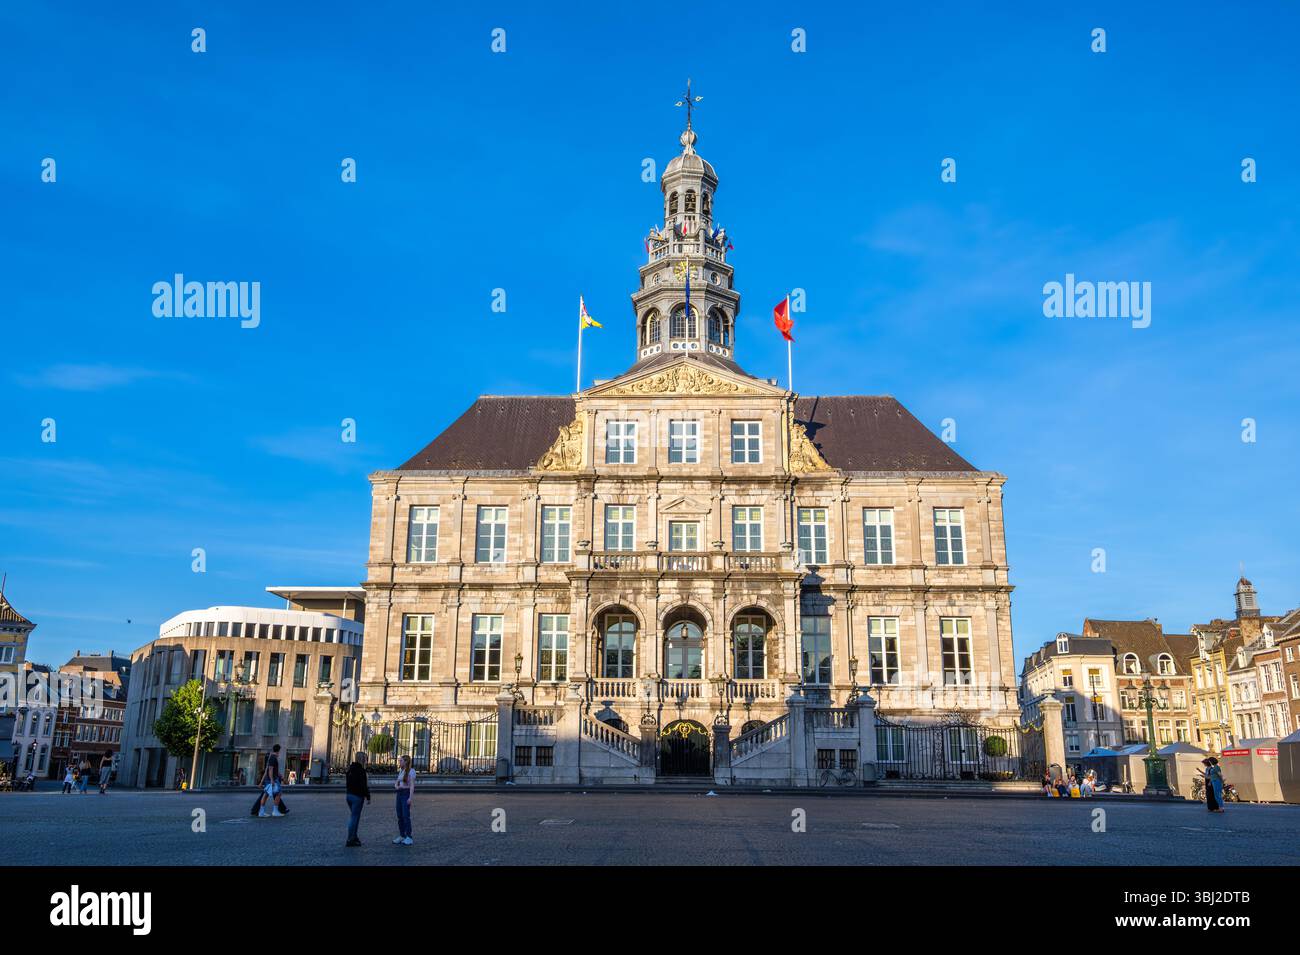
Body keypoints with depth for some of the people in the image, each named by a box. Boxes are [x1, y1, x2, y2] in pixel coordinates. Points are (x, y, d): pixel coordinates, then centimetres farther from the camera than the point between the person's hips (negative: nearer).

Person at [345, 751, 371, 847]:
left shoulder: (350, 768, 11)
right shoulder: (360, 770, -16)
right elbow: (363, 785, -18)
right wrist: (368, 797, -11)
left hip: (349, 795, 9)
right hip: (357, 796, -9)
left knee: (355, 817, 17)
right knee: (355, 818, -3)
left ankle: (354, 837, 22)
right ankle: (350, 840, -1)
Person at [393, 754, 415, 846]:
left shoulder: (411, 771, -10)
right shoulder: (401, 771, 15)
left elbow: (412, 785, -16)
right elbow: (396, 783, 18)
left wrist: (410, 798, -23)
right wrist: (396, 786, -7)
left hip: (406, 794, -8)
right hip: (399, 794, 8)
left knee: (406, 816, -11)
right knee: (400, 816, 8)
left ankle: (409, 838, -7)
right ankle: (401, 836, 15)